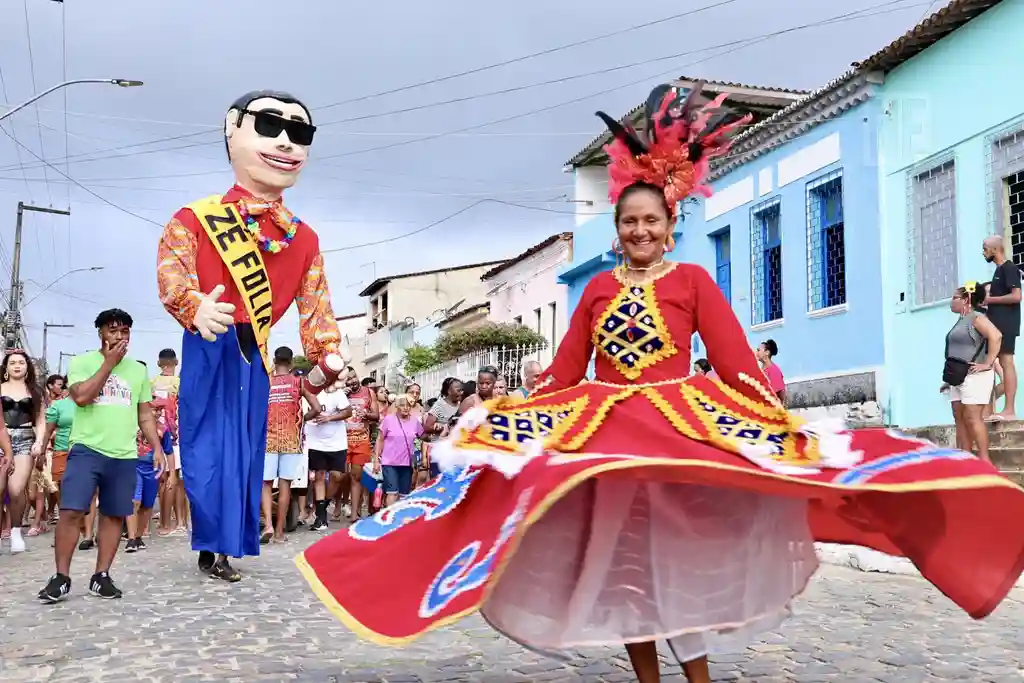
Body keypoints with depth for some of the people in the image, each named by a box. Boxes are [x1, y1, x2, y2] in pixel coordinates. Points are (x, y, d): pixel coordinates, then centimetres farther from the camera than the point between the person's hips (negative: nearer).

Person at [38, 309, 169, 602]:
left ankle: (101, 576, 13)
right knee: (71, 511, -10)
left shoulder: (138, 369, 14)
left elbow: (145, 415, 16)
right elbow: (81, 397, -14)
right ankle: (61, 578, 0)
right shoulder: (82, 362, 3)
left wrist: (157, 448, 5)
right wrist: (109, 362, -10)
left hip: (125, 456, 4)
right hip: (87, 450, -3)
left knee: (114, 515, 5)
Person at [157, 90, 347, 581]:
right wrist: (196, 307, -39)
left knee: (245, 448, 8)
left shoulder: (303, 238, 7)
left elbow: (315, 305, 6)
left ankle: (221, 546, 21)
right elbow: (171, 270, -17)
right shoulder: (195, 218, -5)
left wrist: (326, 357, -9)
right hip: (210, 346, -4)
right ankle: (213, 545, 9)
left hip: (253, 352, 4)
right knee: (209, 445, -2)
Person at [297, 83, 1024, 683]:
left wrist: (784, 424, -13)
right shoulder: (598, 287, 10)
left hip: (681, 429, -3)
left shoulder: (693, 279, 2)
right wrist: (507, 416, 4)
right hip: (602, 434, 3)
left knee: (684, 551, -4)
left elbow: (736, 362, -4)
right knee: (620, 556, 6)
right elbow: (563, 371, 9)